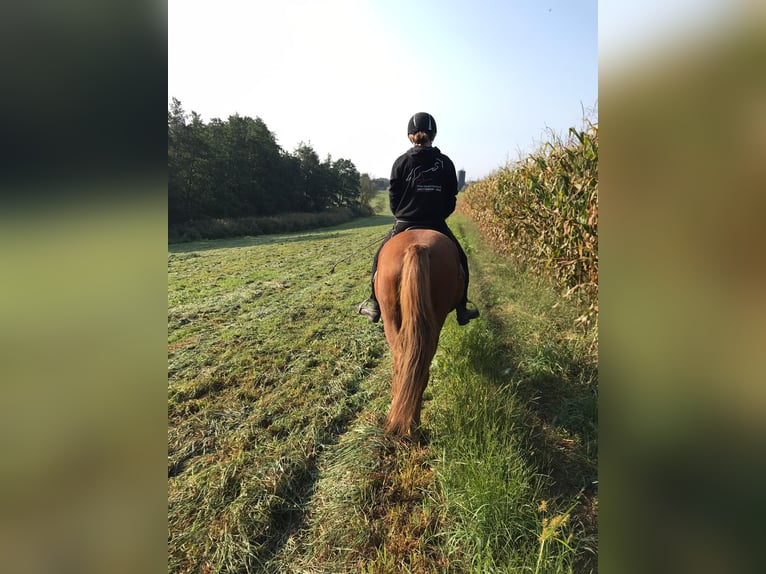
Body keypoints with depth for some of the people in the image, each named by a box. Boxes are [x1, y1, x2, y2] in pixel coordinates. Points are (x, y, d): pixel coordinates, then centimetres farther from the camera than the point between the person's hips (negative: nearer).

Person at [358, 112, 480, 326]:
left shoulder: (401, 161, -3)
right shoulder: (446, 162, 2)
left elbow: (393, 197, -1)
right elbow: (451, 199, 3)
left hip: (405, 224, -1)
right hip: (437, 225, 1)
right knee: (460, 260, 21)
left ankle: (374, 305, 20)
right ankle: (462, 309, 23)